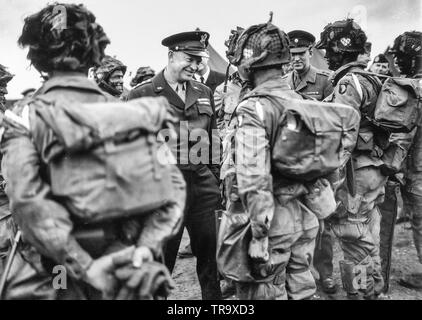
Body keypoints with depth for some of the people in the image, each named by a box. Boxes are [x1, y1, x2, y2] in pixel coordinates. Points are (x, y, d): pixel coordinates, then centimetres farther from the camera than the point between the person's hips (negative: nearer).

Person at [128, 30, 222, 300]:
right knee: (161, 259, 9)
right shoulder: (143, 94, -4)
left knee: (212, 254, 12)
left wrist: (216, 181, 13)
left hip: (203, 185, 4)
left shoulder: (205, 93, 11)